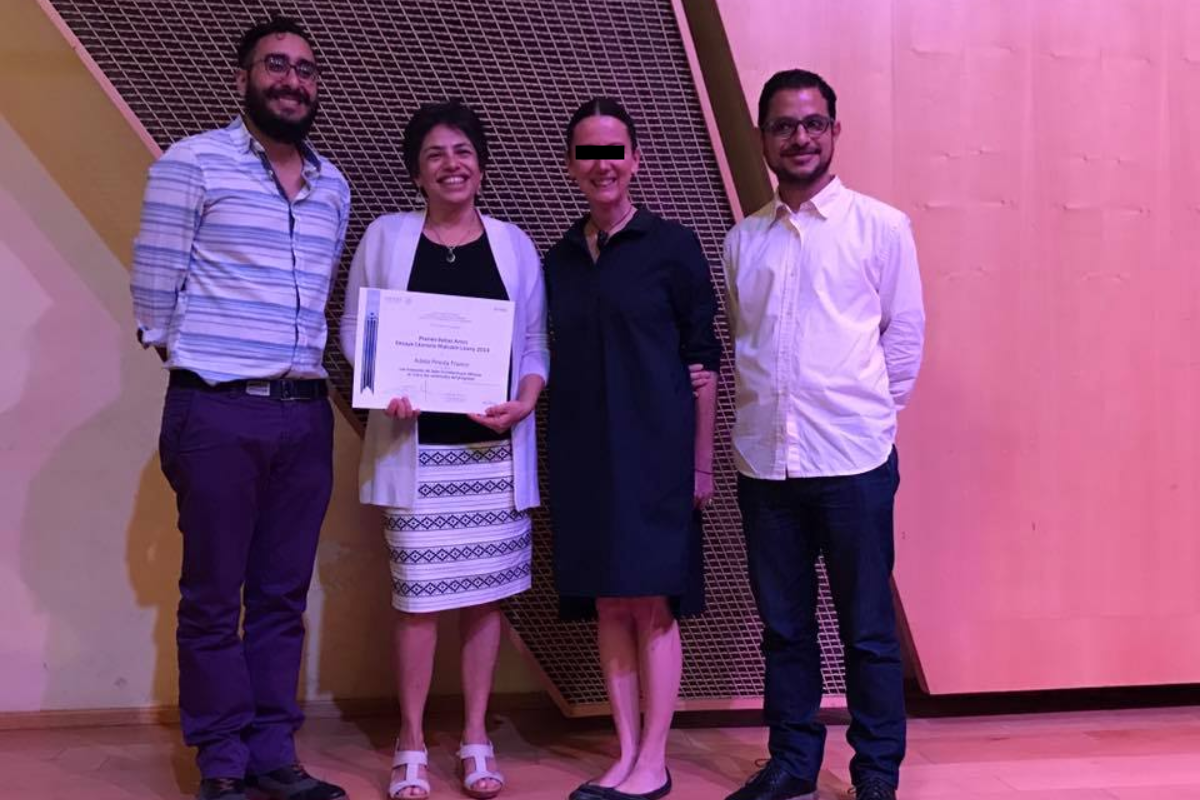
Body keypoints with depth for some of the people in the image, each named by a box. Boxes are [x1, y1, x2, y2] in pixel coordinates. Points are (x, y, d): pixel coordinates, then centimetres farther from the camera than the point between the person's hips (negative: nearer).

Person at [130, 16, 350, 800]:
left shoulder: (333, 186, 13)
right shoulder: (192, 163, -2)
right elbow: (155, 292, -3)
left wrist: (307, 372, 13)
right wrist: (208, 363, 3)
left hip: (306, 412, 5)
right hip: (218, 411, -4)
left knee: (283, 596, 9)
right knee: (213, 598, 4)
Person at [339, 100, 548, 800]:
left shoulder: (514, 243, 9)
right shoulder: (386, 237, 6)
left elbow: (536, 341, 9)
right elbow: (355, 329, 6)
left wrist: (527, 399, -9)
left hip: (494, 446, 2)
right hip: (417, 444, -1)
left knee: (487, 592, 6)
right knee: (419, 595, -1)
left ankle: (477, 742, 20)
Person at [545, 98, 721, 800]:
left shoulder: (671, 245, -1)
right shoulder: (560, 259, 12)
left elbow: (702, 361, -3)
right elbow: (556, 363, 15)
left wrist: (702, 460, -7)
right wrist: (562, 453, 7)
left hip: (654, 451, -4)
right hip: (584, 455, 5)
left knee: (653, 605, -1)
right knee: (609, 607, 8)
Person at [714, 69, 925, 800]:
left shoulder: (882, 227, 0)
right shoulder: (743, 240, 9)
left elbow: (906, 334, 3)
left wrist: (868, 414, 5)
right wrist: (766, 412, 8)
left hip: (852, 459, -3)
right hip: (764, 459, 3)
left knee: (868, 628, 6)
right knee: (783, 625, 12)